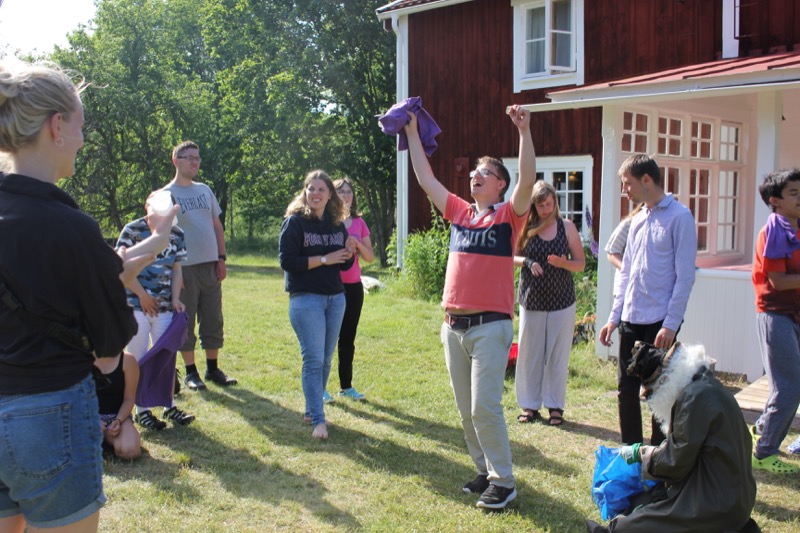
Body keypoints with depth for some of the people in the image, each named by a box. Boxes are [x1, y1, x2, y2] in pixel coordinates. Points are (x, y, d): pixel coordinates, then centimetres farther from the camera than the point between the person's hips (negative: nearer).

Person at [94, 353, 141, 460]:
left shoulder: (127, 360, -5)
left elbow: (129, 399, -2)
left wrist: (118, 420, -18)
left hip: (118, 416, 0)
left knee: (129, 451, -30)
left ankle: (111, 439, 6)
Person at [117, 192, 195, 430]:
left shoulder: (176, 234, 5)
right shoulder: (133, 230, -7)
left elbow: (177, 269, 9)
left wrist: (175, 299, -2)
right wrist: (143, 295, -10)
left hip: (164, 306, 4)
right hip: (136, 304, -4)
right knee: (138, 359, 4)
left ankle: (169, 406, 19)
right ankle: (142, 410, 13)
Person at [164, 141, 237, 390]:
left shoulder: (205, 190, 13)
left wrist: (221, 258, 7)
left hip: (210, 266, 5)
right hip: (184, 267, -5)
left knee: (213, 320, 9)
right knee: (185, 321, 3)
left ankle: (213, 369, 20)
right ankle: (190, 372, 14)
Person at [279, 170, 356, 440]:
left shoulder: (337, 224, 8)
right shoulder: (295, 222, -7)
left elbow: (345, 265, 12)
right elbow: (287, 260, -15)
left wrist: (350, 251, -10)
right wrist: (324, 259, -17)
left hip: (336, 298, 6)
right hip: (305, 298, -6)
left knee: (325, 359, 11)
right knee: (313, 360, -8)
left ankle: (311, 410, 25)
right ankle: (318, 420, -4)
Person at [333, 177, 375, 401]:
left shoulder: (359, 222, 10)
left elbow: (370, 257, 9)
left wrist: (357, 244, -8)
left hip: (353, 287, 4)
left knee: (348, 338, 11)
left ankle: (346, 386, 20)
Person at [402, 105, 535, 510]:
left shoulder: (508, 215, -2)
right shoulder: (460, 213, 13)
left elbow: (528, 180, -18)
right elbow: (426, 179, 17)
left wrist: (524, 131, -26)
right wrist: (412, 133, 19)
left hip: (490, 326, -6)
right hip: (453, 325, 6)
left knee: (485, 407, -8)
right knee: (466, 410, 12)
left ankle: (503, 481, 5)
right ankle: (485, 470, 26)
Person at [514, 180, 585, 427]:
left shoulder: (567, 227, 0)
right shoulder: (525, 227, 0)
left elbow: (581, 263, 3)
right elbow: (510, 256, 6)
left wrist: (564, 263, -18)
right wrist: (527, 262, -14)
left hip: (561, 301, 0)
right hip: (531, 301, 1)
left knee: (557, 355, 5)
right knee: (529, 353, 5)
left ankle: (555, 406, 15)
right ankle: (530, 405, 17)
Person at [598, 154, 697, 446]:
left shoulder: (679, 217, -7)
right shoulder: (638, 219, 14)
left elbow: (685, 276, -12)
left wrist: (671, 324, -16)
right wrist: (614, 317, 13)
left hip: (660, 322, -7)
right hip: (630, 321, 7)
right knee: (626, 391, 12)